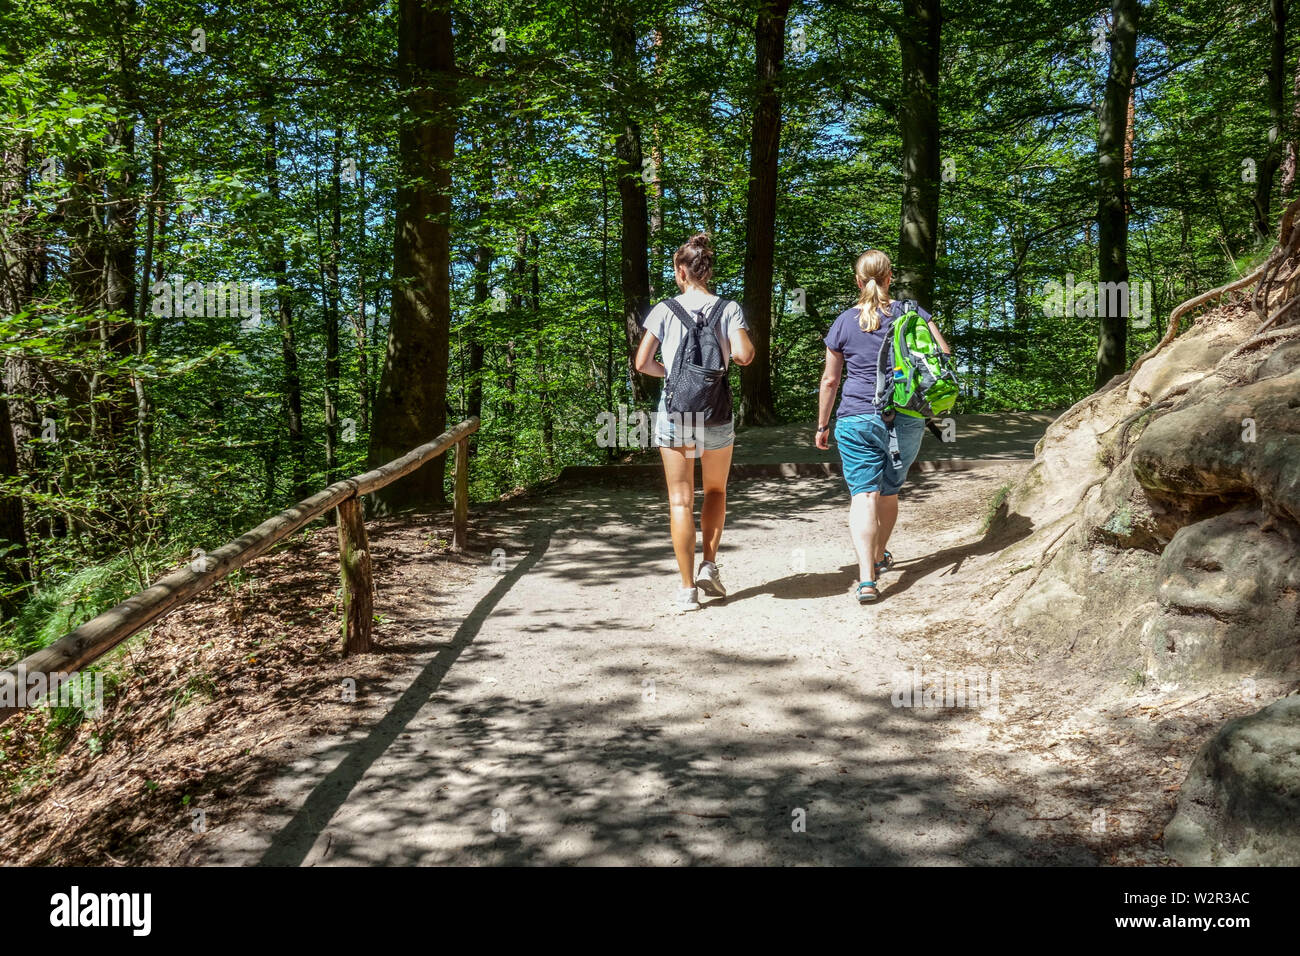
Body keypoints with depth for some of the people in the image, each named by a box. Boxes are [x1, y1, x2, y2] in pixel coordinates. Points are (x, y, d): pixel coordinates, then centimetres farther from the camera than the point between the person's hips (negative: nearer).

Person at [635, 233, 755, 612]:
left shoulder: (665, 310, -2)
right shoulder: (728, 308, -1)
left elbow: (642, 363, -4)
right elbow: (744, 355, -14)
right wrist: (727, 351, 8)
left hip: (674, 413, -1)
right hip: (716, 415, 1)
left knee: (680, 501, 4)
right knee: (715, 490, 23)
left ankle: (687, 588, 5)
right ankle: (709, 566, 13)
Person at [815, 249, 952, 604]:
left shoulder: (844, 322, 1)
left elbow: (830, 379, 5)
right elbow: (944, 356, 0)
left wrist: (822, 425, 13)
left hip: (856, 419, -2)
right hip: (906, 420, 2)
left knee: (864, 494, -7)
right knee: (889, 490, 19)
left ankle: (867, 577, -20)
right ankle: (880, 556, 40)